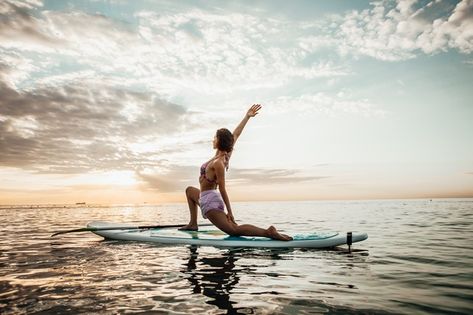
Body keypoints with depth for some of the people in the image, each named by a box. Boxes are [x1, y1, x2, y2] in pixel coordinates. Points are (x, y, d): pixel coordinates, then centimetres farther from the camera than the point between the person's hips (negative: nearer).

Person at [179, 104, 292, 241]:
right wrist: (247, 117, 9)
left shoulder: (218, 162, -21)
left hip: (209, 200, -10)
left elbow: (222, 189, -21)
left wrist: (229, 212, -19)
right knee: (190, 190, 34)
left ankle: (268, 232, -28)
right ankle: (193, 224, 26)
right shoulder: (225, 155, 1)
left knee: (234, 230, -18)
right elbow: (236, 134, 8)